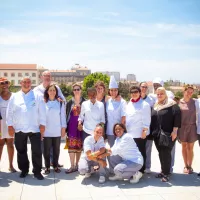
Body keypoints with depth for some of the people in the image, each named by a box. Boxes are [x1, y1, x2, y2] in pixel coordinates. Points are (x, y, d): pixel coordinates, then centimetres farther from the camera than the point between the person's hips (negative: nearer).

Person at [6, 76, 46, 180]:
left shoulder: (37, 96, 4)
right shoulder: (15, 96, 8)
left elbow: (42, 112, 1)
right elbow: (10, 112, 6)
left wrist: (42, 124, -5)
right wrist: (10, 125, 0)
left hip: (34, 128, -1)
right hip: (19, 129, 2)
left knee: (37, 151, 1)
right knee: (21, 151, 11)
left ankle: (37, 171, 12)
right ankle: (24, 170, 26)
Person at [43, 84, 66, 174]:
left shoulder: (60, 102, 2)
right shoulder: (43, 102, 0)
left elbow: (63, 116, 4)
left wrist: (63, 128, 1)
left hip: (57, 131, 1)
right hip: (46, 131, -1)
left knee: (56, 149, 11)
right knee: (47, 149, 6)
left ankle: (55, 166, 23)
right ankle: (47, 167, 17)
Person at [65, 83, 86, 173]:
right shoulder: (70, 102, 6)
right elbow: (66, 114, 7)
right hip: (72, 126, 0)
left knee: (79, 146, 6)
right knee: (72, 145, -4)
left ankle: (77, 165, 18)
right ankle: (72, 166, 0)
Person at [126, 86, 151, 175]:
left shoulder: (144, 104, -8)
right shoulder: (129, 104, 13)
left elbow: (146, 119, -11)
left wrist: (144, 131, -15)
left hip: (140, 133, -6)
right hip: (129, 133, 7)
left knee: (140, 152, 4)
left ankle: (141, 171, 13)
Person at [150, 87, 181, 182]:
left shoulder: (172, 104, -5)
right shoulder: (155, 105, 15)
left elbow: (177, 116, -13)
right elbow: (152, 118, 19)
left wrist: (175, 130, -18)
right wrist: (152, 131, 14)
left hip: (168, 133, -6)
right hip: (157, 134, 6)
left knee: (166, 153, -7)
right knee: (161, 153, 10)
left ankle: (166, 173, 2)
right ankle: (163, 171, 22)